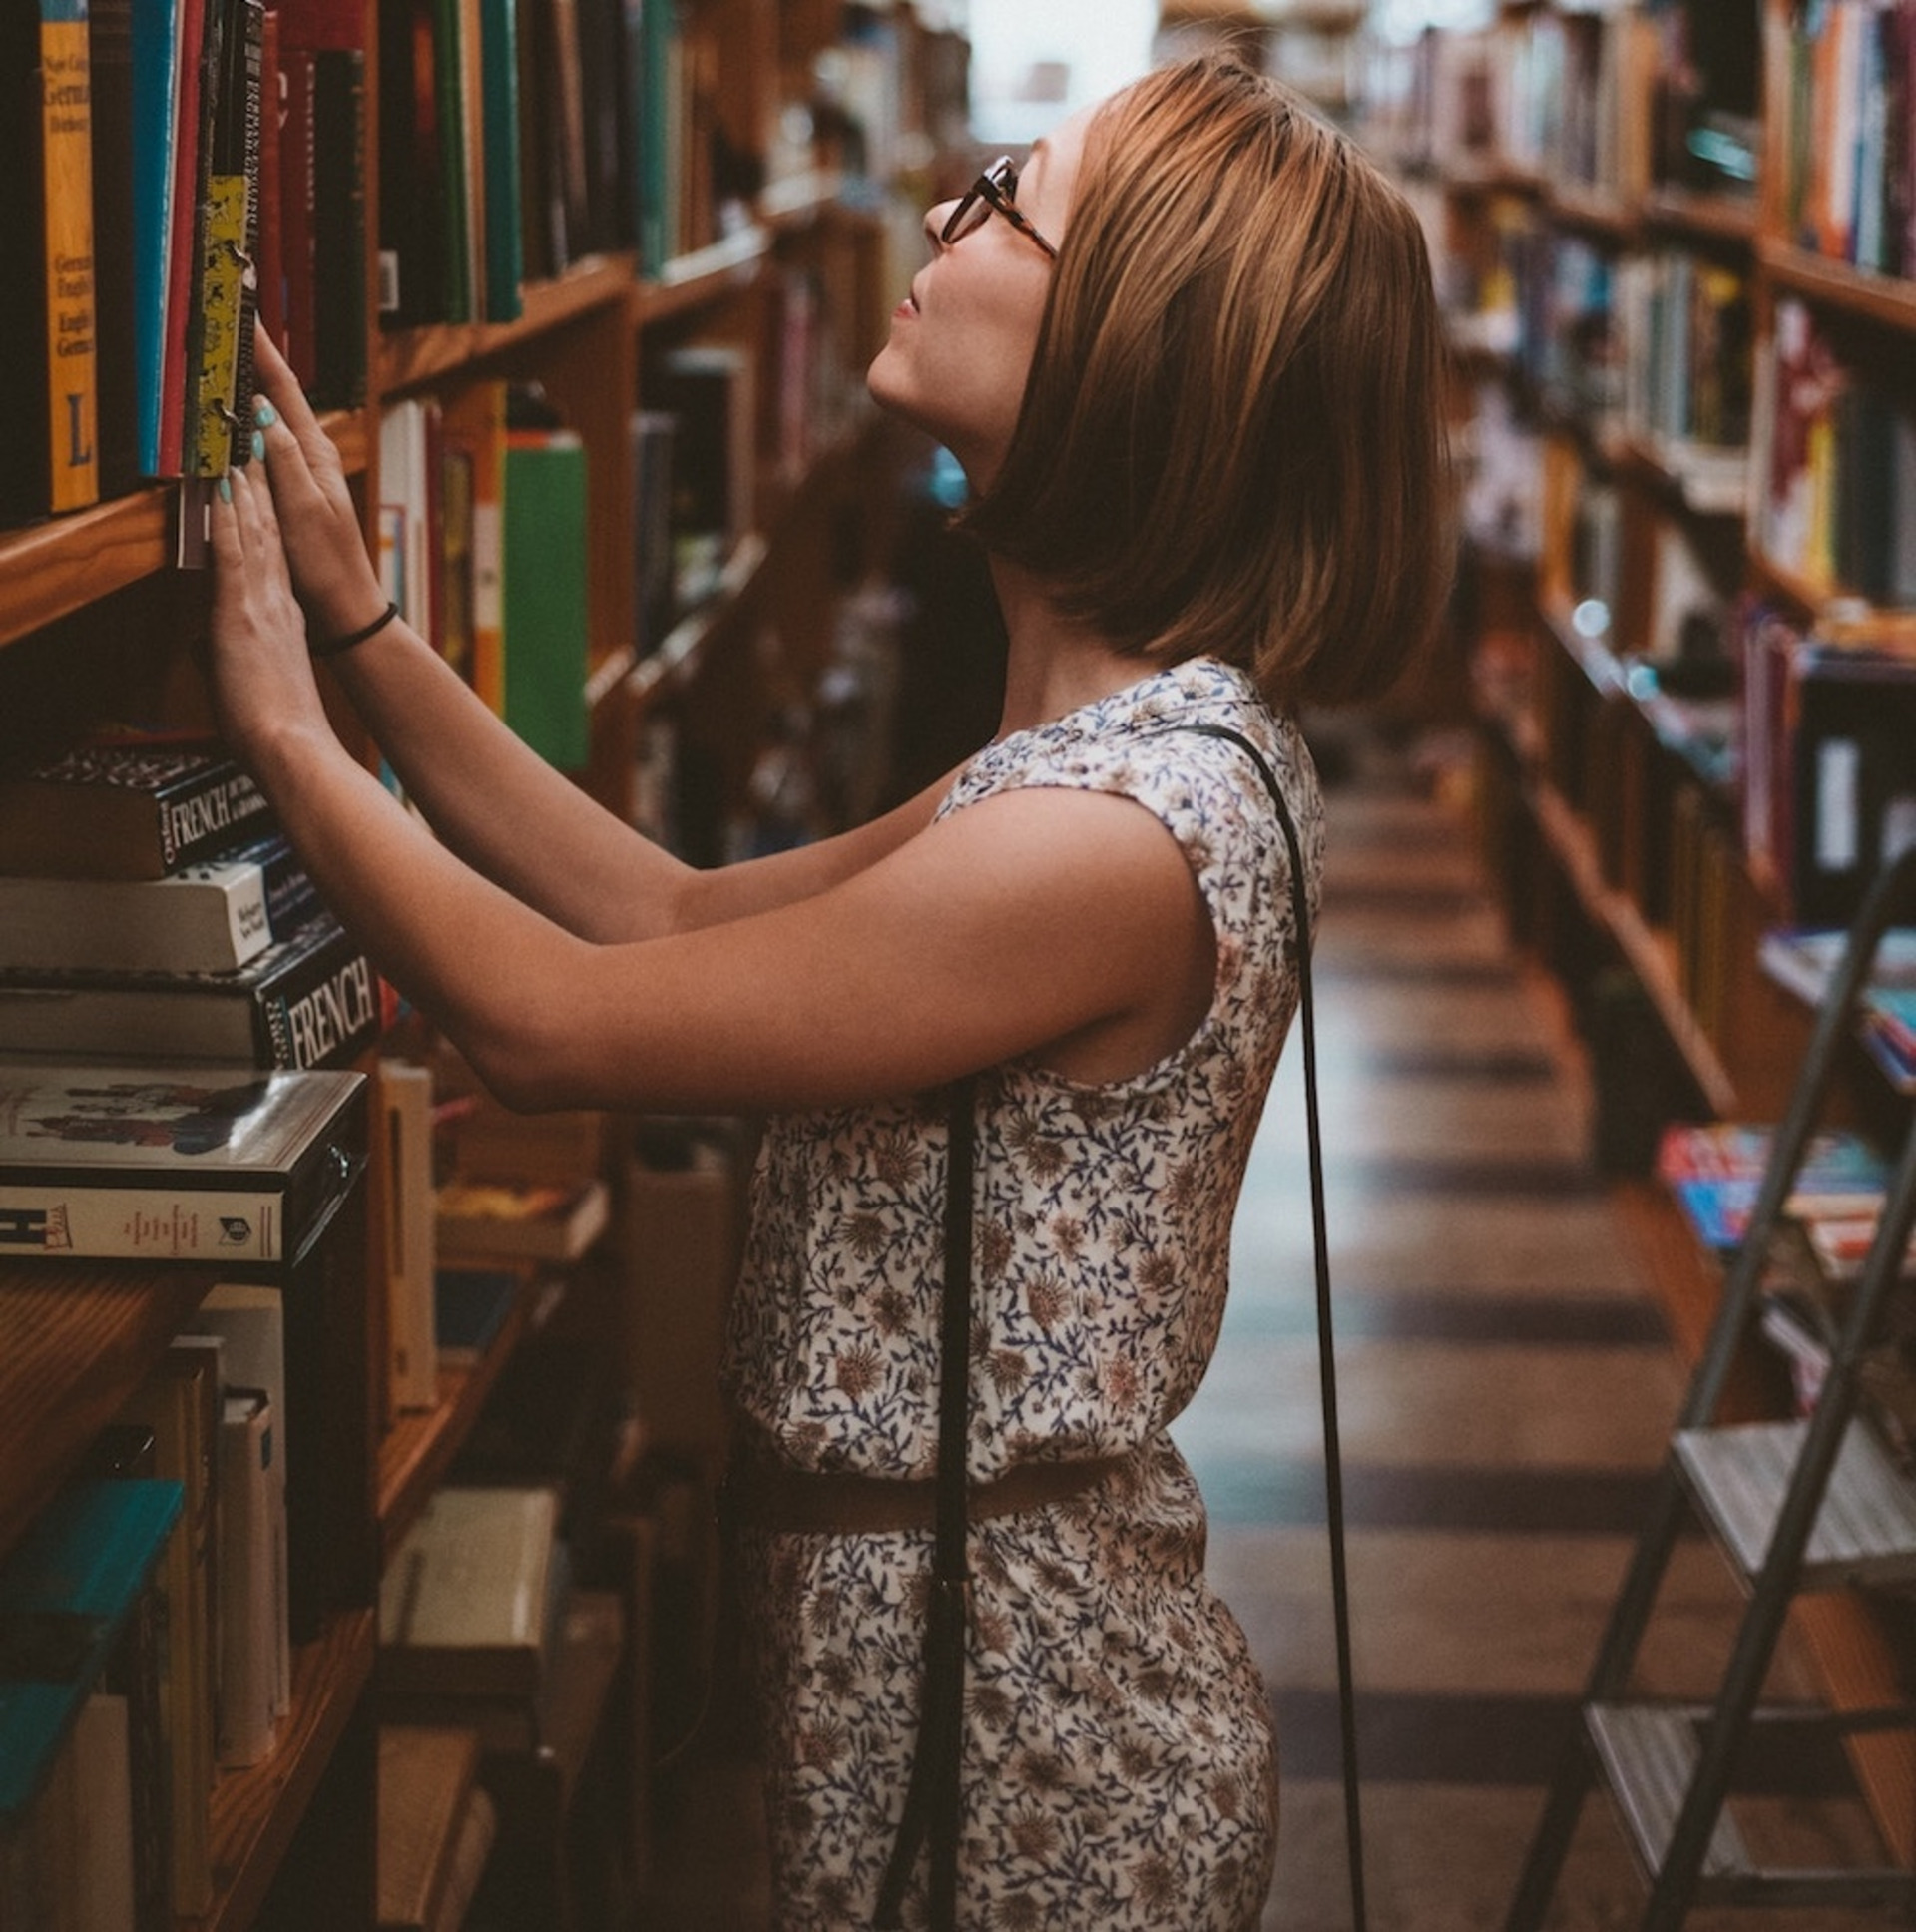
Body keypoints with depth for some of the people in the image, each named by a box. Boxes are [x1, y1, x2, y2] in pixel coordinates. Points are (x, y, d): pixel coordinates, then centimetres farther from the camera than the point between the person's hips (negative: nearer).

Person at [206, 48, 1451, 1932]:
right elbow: (672, 914, 6)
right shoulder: (1153, 742, 3)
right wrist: (359, 624, 4)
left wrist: (279, 721, -8)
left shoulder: (1114, 837, -28)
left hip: (1015, 1745, -9)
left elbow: (545, 1017, -20)